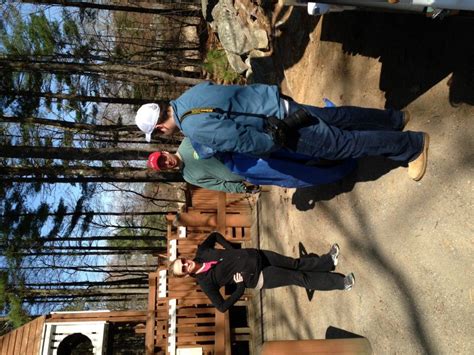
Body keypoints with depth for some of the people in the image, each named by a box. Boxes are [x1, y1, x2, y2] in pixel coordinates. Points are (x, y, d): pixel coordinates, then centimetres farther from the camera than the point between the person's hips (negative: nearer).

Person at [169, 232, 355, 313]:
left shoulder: (201, 253, -4)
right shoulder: (205, 282, -15)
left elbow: (215, 235, 14)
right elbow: (222, 306, -15)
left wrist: (232, 249, 4)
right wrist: (241, 286, -17)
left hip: (256, 255, 5)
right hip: (256, 278, -4)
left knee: (296, 264, 4)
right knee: (298, 278, -4)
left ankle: (329, 260, 23)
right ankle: (339, 282, 7)